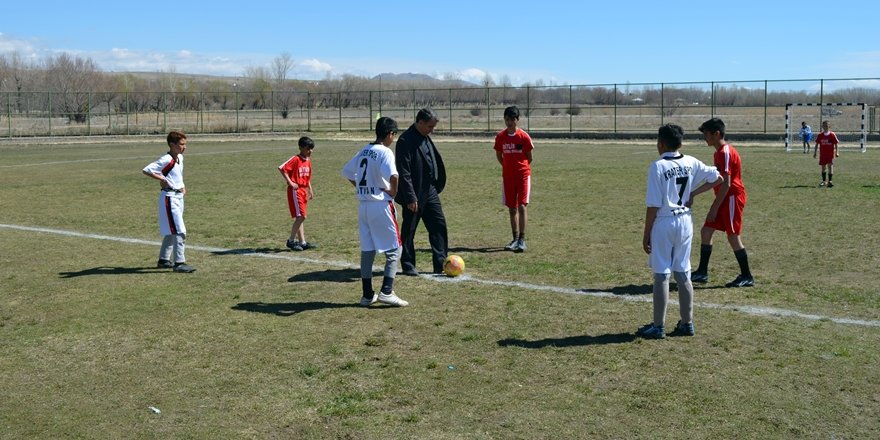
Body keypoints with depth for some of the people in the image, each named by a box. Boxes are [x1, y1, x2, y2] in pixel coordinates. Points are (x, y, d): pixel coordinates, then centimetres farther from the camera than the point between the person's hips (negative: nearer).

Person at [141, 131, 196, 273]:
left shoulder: (180, 157, 9)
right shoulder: (166, 160, -17)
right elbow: (146, 170, -22)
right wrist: (161, 179, -24)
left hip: (178, 197, 9)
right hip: (169, 197, -9)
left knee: (171, 231, 17)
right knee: (179, 231, -11)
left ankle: (163, 260, 29)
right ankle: (179, 263, -7)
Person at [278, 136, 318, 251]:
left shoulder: (308, 161, 11)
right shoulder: (295, 159, -14)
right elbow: (281, 168, -21)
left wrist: (310, 190, 14)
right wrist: (290, 182, -20)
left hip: (303, 191, 8)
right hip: (295, 190, -8)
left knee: (300, 217, 11)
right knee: (301, 216, -11)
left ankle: (302, 242, 16)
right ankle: (291, 241, 0)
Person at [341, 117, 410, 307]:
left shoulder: (364, 151, 11)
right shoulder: (385, 152, -13)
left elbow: (346, 172, 19)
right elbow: (392, 175, -30)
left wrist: (362, 188, 15)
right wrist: (393, 192, -12)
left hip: (363, 205, 7)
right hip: (381, 205, -7)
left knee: (367, 250, 11)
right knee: (394, 249, 2)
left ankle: (367, 294, 16)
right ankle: (386, 292, -5)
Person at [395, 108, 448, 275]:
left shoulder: (425, 138, 11)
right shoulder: (406, 140, -16)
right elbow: (404, 172, -20)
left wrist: (437, 185, 15)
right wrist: (410, 197, -21)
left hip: (430, 191, 8)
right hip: (415, 194, -8)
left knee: (439, 225, 6)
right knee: (409, 231, 4)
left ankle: (441, 264, 13)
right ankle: (408, 266, 17)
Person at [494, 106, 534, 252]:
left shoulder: (524, 136, -7)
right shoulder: (500, 137, 1)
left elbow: (529, 157, 2)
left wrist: (521, 168, 9)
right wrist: (508, 167, 11)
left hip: (523, 175, -3)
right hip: (508, 176, 3)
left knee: (522, 206, -11)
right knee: (512, 208, 8)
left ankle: (522, 240, -10)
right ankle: (515, 239, 17)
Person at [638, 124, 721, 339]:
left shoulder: (658, 166, -14)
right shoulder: (691, 163, 3)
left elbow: (653, 205, -15)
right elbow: (717, 178, 13)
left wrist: (646, 235, -8)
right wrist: (693, 192, 10)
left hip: (664, 223, -6)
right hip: (685, 222, 6)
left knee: (661, 275, 0)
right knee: (683, 274, 13)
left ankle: (658, 326, 6)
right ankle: (687, 323, 19)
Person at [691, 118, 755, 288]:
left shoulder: (725, 152, -18)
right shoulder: (719, 152, 13)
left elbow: (726, 183, -22)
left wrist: (715, 208, -21)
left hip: (732, 198, -10)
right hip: (725, 199, 10)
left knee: (733, 237, -4)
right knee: (706, 231, 8)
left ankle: (747, 277, 7)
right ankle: (702, 272, 14)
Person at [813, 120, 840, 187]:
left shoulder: (833, 135, -3)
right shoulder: (820, 135, 3)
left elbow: (836, 144, 1)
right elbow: (817, 144, 10)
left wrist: (836, 152, -4)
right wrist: (815, 152, 8)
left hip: (830, 154, -3)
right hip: (822, 154, 3)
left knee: (830, 166, -11)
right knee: (823, 167, 9)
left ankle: (829, 181, -10)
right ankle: (824, 181, 19)